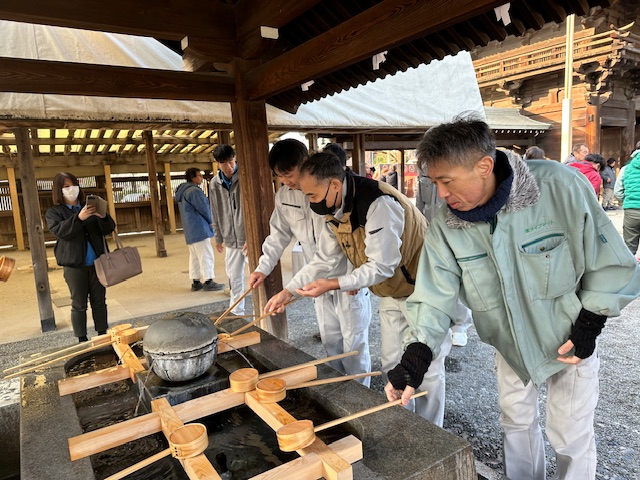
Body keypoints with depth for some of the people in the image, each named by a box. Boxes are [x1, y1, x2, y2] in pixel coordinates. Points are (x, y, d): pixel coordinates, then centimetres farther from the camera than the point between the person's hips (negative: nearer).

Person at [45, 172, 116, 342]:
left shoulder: (90, 207, 11)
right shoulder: (54, 212, 3)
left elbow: (109, 229, 4)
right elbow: (60, 231, -16)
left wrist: (103, 217, -18)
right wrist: (79, 218, -31)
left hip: (97, 262, 3)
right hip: (74, 265, -3)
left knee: (99, 301, 10)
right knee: (79, 304, 4)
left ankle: (102, 335, 22)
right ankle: (82, 340, 13)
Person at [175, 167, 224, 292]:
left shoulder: (183, 192, 16)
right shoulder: (194, 191, -16)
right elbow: (203, 208, -16)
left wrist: (208, 221, 13)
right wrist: (211, 221, 2)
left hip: (190, 230, 10)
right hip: (199, 229, -10)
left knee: (194, 256, 13)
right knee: (206, 255, -5)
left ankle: (195, 282, 18)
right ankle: (209, 282, -2)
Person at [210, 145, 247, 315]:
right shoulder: (215, 183, 6)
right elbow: (215, 213, 14)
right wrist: (218, 237, 15)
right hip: (231, 239, 5)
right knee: (234, 277, 13)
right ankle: (237, 313, 27)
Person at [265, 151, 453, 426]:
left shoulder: (378, 204, -31)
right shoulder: (335, 212, -3)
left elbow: (382, 266, -30)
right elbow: (323, 260, 3)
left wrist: (333, 285, -32)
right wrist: (288, 291, -3)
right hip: (391, 294, 9)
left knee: (427, 369, 4)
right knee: (392, 365, 17)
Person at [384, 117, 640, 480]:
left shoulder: (562, 187, -28)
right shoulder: (446, 227, -19)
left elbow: (610, 262, -15)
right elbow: (435, 297, -16)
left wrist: (589, 325, -14)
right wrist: (416, 357, -26)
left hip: (570, 339, -2)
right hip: (510, 342, 3)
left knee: (571, 436, 9)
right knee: (516, 422, 19)